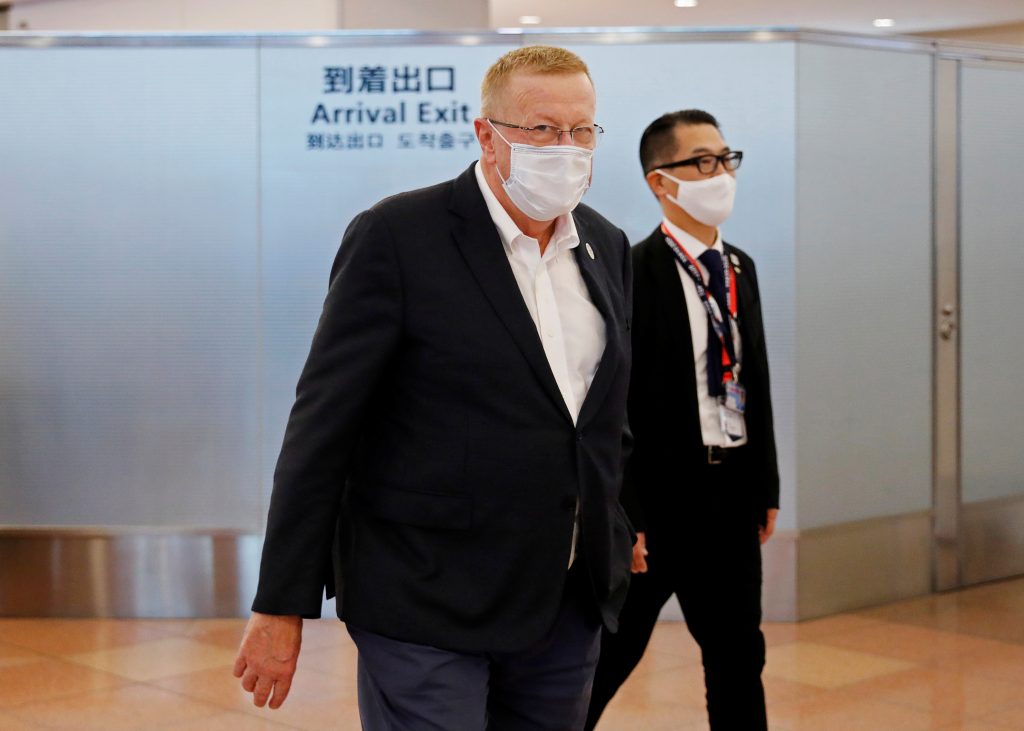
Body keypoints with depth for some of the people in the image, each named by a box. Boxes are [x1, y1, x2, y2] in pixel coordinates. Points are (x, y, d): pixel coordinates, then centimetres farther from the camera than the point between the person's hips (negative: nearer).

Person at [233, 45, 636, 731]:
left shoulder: (609, 248, 9)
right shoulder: (398, 235, -10)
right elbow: (322, 427, -11)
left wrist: (617, 537, 15)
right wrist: (281, 606, -11)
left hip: (570, 605, 6)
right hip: (426, 607, -6)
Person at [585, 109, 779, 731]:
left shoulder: (740, 268, 10)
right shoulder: (633, 273, -14)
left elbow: (755, 382, 14)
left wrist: (767, 487, 12)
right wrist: (625, 517, -17)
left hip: (733, 493, 7)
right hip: (661, 496, -7)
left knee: (739, 655, 14)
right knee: (611, 654, 6)